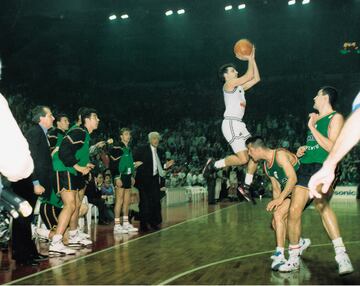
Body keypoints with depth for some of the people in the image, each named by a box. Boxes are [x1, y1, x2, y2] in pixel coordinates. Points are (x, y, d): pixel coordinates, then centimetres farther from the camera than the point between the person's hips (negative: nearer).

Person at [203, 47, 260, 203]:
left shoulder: (239, 87, 21)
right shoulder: (228, 84, -4)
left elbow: (256, 79, 19)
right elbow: (249, 75, -8)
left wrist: (252, 59, 18)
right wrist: (248, 59, 5)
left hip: (239, 125, 9)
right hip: (231, 124, -9)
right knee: (243, 159, -18)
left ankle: (246, 187, 12)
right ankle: (214, 164, 0)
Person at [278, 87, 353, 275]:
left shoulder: (336, 117, -1)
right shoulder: (315, 119, 21)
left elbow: (332, 148, -13)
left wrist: (312, 127, -10)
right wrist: (303, 150, 12)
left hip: (322, 167, -7)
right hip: (305, 166, 7)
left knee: (321, 204, -29)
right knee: (294, 211, -1)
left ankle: (341, 255, -25)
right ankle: (294, 259, 11)